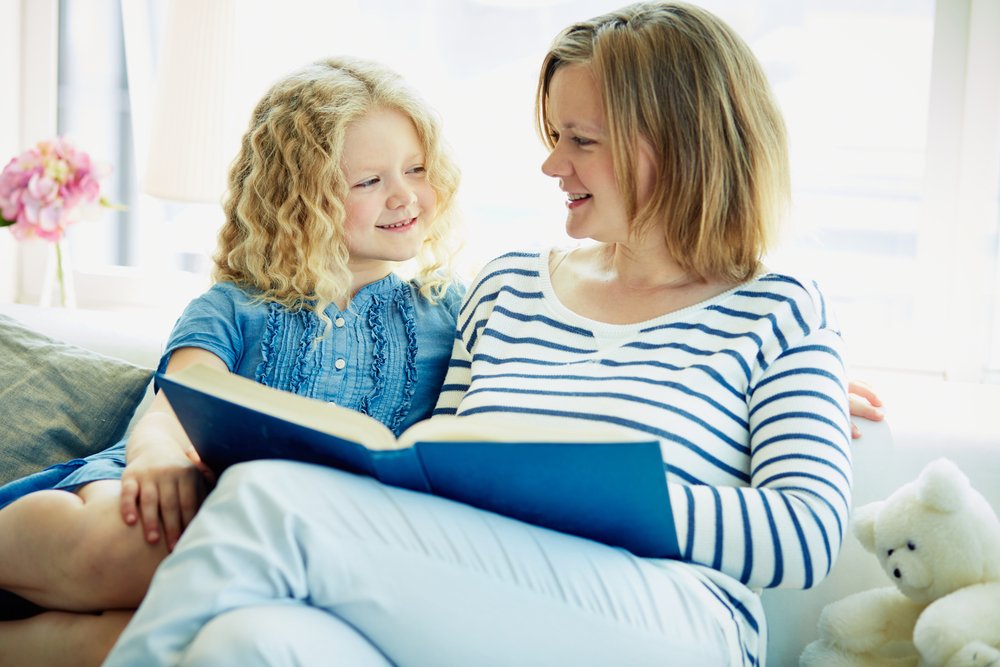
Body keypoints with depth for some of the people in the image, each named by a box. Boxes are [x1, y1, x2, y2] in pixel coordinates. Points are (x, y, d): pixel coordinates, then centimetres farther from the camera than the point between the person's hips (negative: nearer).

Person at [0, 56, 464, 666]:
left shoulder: (447, 309, 19)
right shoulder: (234, 308, 15)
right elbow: (173, 411, 0)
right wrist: (157, 452, -25)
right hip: (193, 500, 0)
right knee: (120, 544, -40)